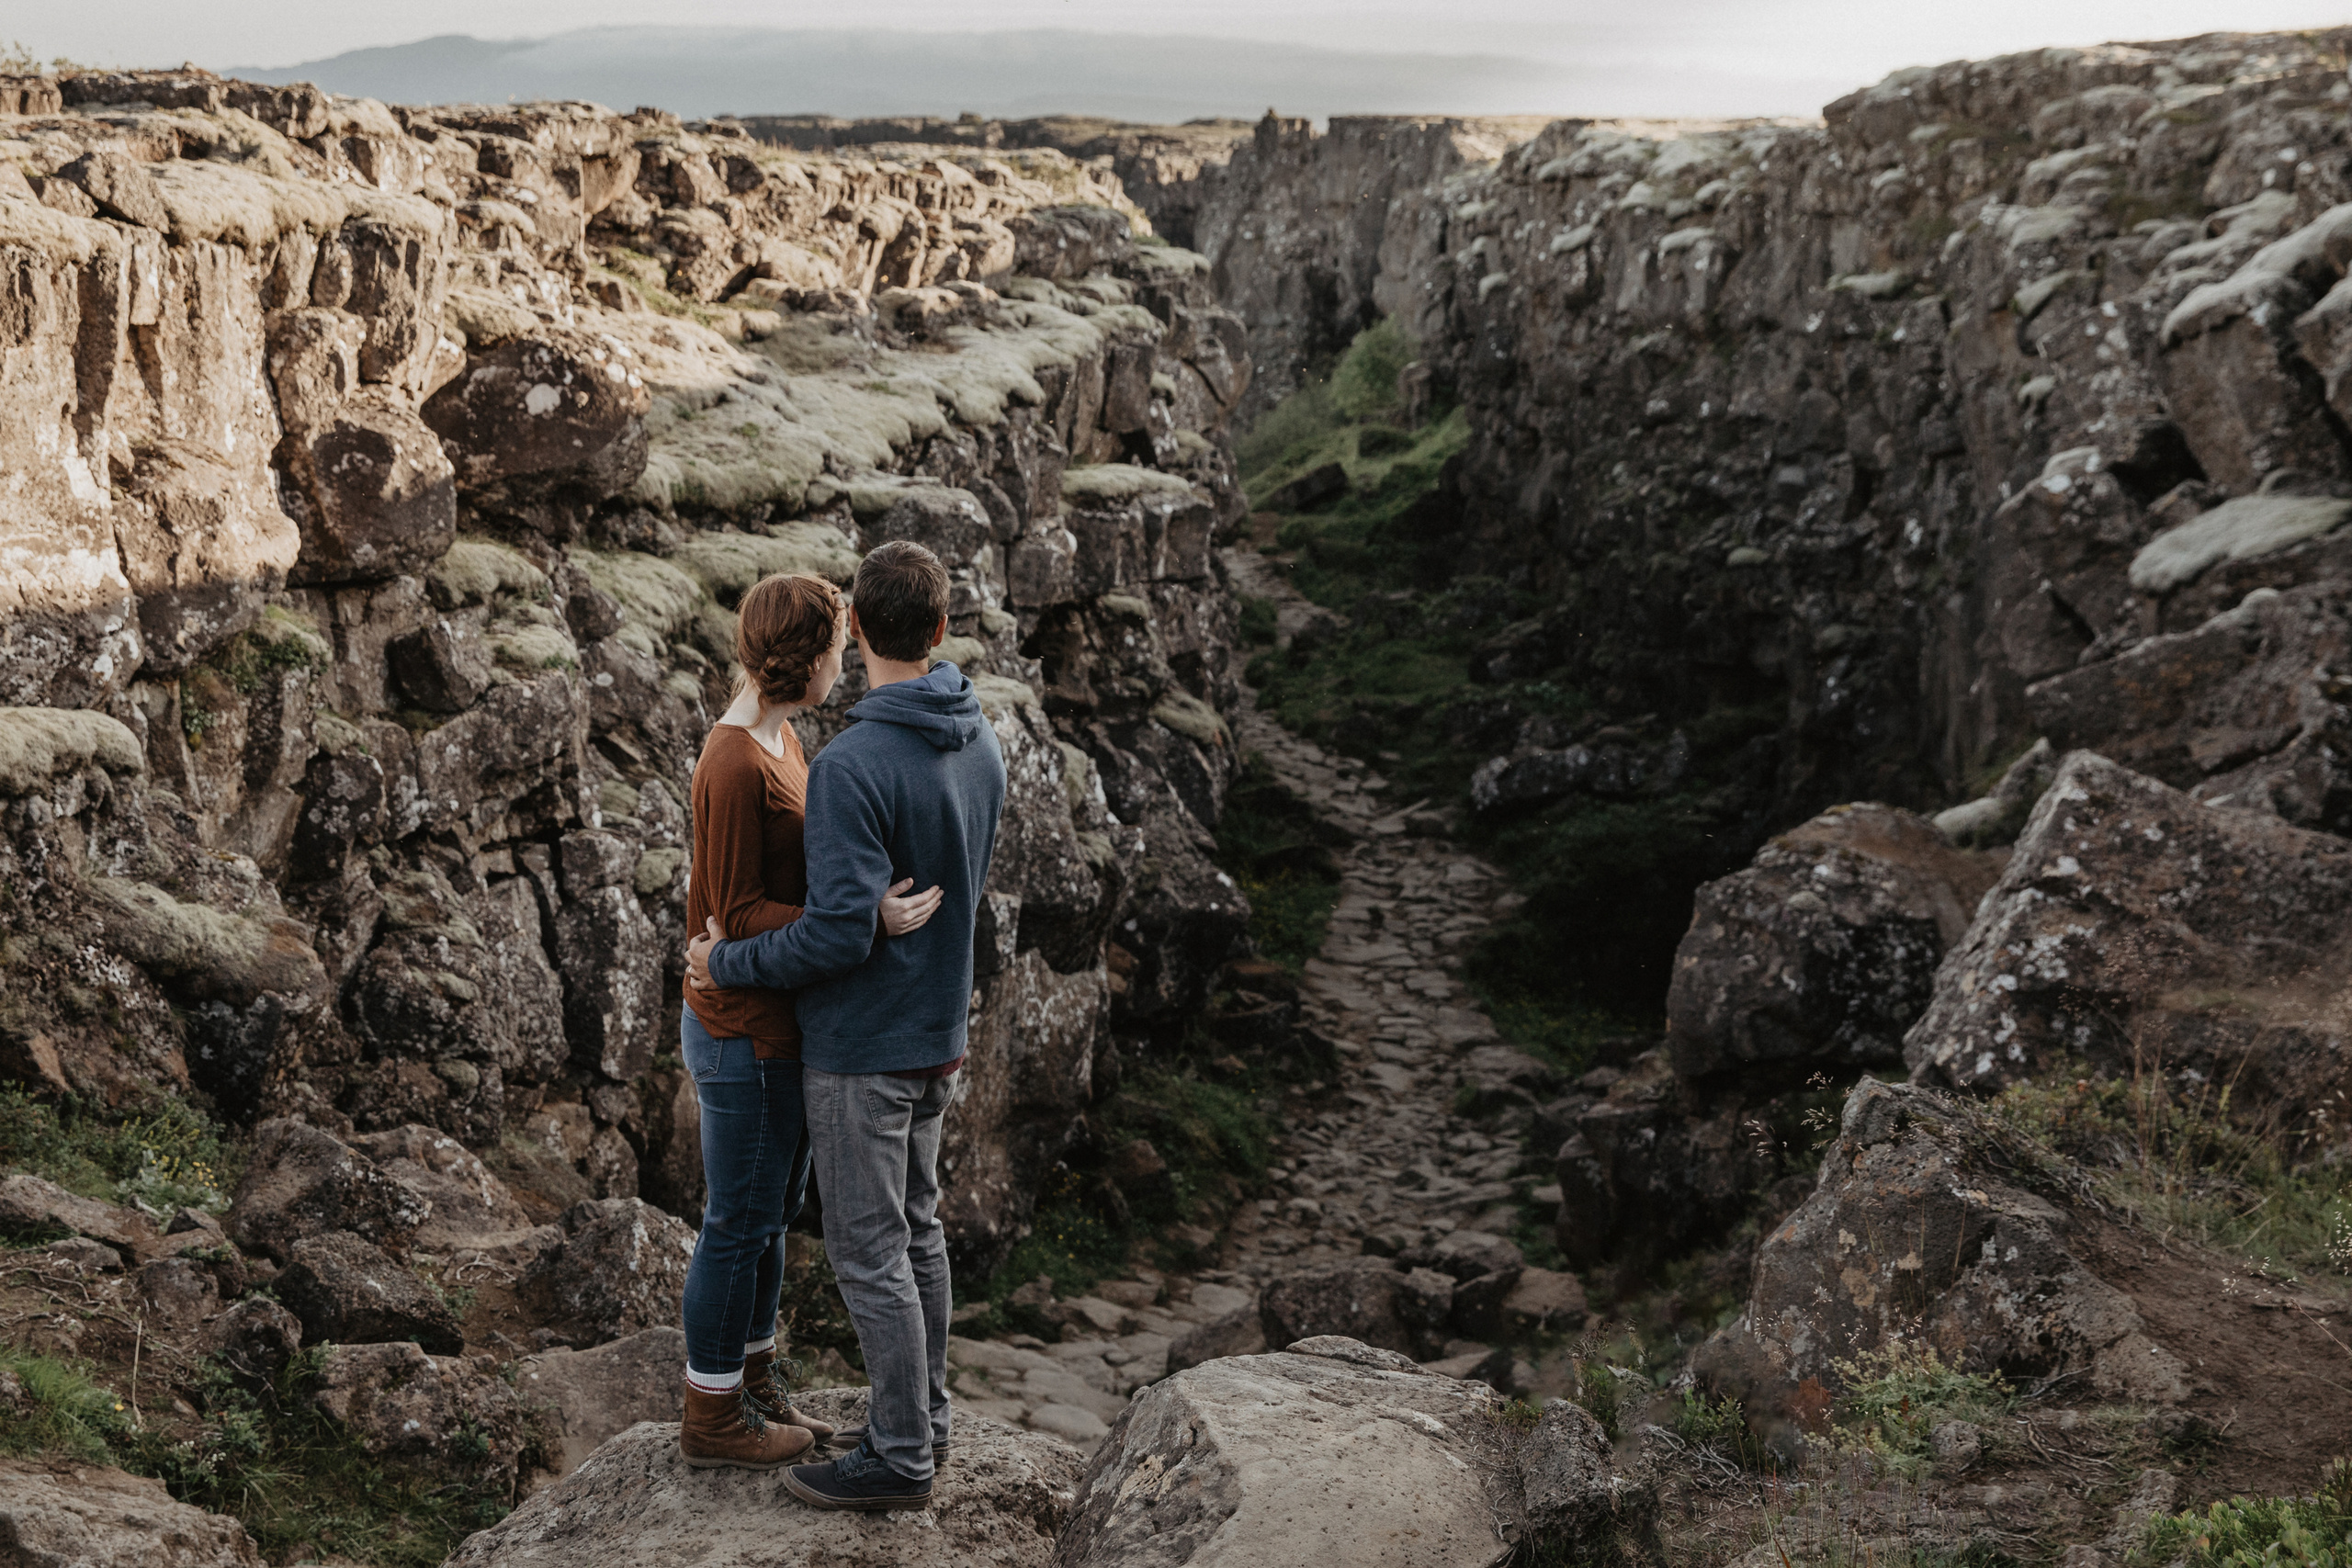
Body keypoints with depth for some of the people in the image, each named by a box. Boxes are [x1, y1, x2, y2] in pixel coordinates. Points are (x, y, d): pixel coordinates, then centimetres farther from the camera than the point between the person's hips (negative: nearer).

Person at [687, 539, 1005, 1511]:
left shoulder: (853, 765, -24)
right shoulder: (981, 746, 2)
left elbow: (841, 930, -26)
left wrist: (727, 963, -12)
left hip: (860, 1050, -8)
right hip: (938, 1031, 8)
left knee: (870, 1253, 3)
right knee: (916, 1229, 20)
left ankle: (900, 1456, 12)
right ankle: (924, 1413, 32)